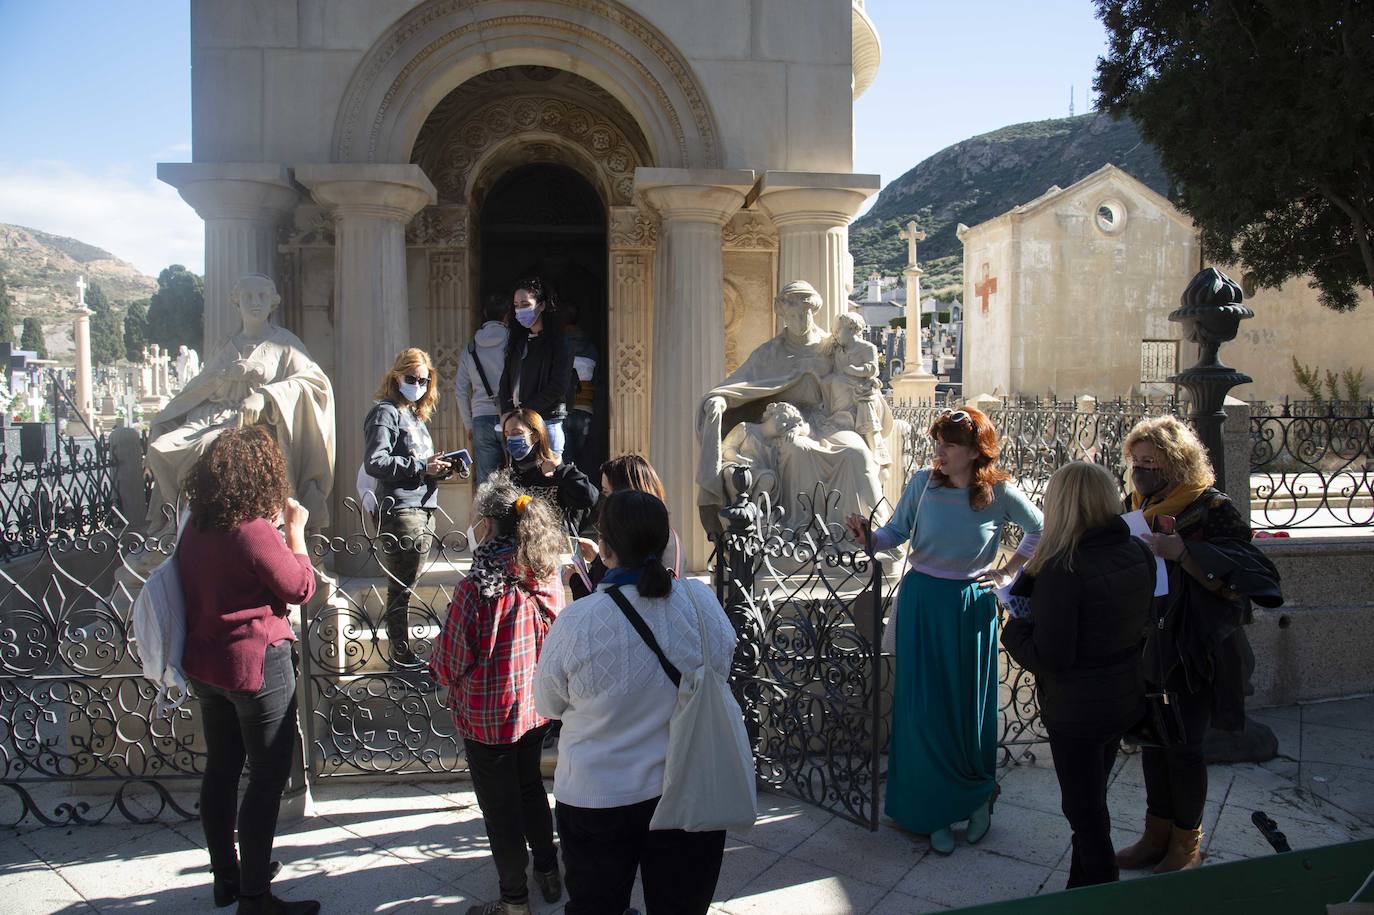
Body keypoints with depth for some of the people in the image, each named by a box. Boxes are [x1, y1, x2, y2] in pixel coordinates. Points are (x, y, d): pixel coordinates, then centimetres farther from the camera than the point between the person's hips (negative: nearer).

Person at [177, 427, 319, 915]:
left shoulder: (195, 530, 2)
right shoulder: (255, 531, -22)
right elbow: (300, 587, -11)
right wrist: (295, 529, -3)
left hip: (205, 664, 8)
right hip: (257, 664, -8)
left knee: (221, 769, 19)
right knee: (268, 777, 3)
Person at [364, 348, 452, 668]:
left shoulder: (416, 415, 21)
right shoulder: (385, 412, -6)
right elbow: (374, 462, -17)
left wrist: (439, 468, 6)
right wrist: (421, 467, -18)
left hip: (424, 509, 9)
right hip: (400, 509, -9)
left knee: (407, 586, 12)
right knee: (401, 587, -4)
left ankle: (405, 651, 17)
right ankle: (401, 654, 2)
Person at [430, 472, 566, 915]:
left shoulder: (477, 587, -26)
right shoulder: (546, 575, -7)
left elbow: (450, 664, -18)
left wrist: (436, 663, 3)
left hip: (487, 717, -6)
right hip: (535, 707, 6)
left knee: (500, 808, 10)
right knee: (530, 787, 25)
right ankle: (548, 873, 40)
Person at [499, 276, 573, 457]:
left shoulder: (559, 341, -3)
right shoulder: (518, 340, 17)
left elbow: (557, 387, -11)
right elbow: (506, 380, 14)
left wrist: (523, 411, -11)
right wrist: (507, 413, -3)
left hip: (548, 421, -5)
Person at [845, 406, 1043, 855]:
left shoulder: (1000, 493, -8)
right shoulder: (923, 483, -5)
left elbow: (1041, 530, 8)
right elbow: (895, 533, 0)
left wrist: (1008, 571, 5)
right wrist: (869, 537, -20)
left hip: (971, 605, -1)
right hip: (922, 602, 1)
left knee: (970, 705, 9)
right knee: (924, 706, 3)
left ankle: (977, 797, 33)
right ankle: (934, 812, 17)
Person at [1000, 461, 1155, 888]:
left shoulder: (1063, 570, -28)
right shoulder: (1138, 554, -4)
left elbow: (1049, 659, -27)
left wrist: (1012, 630, -7)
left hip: (1077, 710, -8)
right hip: (1125, 698, 8)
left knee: (1084, 810, 10)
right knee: (1092, 803, 24)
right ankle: (1084, 889, 40)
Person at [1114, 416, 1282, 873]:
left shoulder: (1211, 509, -13)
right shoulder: (1141, 506, 6)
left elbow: (1249, 574, -23)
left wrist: (1182, 551, -32)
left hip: (1194, 650, -6)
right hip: (1149, 644, 6)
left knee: (1183, 745, 2)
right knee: (1152, 739, 12)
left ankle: (1187, 844, 20)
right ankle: (1157, 836, 26)